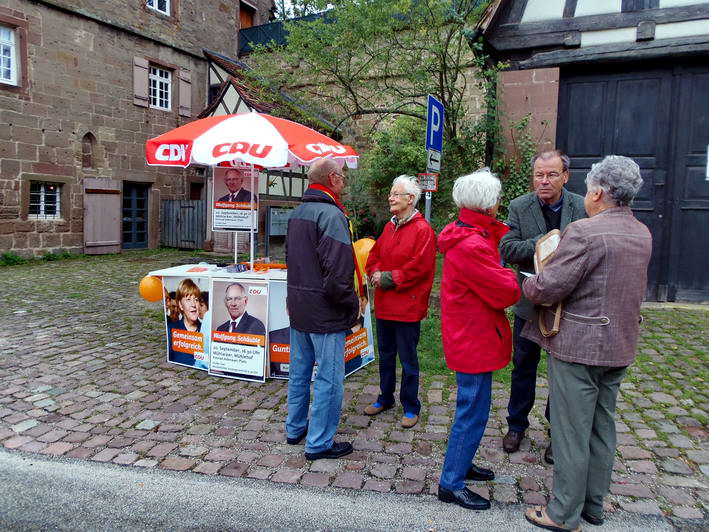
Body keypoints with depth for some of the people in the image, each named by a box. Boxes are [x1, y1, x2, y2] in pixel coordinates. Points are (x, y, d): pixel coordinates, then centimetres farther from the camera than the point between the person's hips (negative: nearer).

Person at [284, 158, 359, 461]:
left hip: (297, 307, 9)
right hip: (326, 311, -9)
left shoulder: (296, 214, 11)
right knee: (329, 379, 3)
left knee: (299, 371, 20)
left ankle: (295, 428, 34)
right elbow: (337, 270, -24)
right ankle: (319, 443, 14)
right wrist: (351, 303, -11)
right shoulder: (331, 214, -18)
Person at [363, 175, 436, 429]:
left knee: (408, 359, 4)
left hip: (408, 306, -8)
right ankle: (385, 398, 35)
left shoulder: (422, 229, -12)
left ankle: (411, 407, 20)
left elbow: (420, 267, -20)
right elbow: (374, 255, 16)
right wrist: (375, 273, -4)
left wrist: (389, 278, -17)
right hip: (384, 304, 8)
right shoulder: (389, 227, 12)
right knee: (386, 354, 19)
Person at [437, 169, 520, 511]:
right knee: (473, 412, 1)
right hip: (475, 339, -11)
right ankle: (451, 483, 14)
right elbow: (505, 293, -20)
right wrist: (513, 277, -2)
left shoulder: (466, 234, 8)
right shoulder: (473, 246, -26)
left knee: (472, 408, 23)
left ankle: (460, 463, 39)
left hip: (468, 337, 11)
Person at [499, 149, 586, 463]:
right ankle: (517, 425, 34)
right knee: (524, 366, 15)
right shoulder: (519, 207, -6)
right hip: (530, 302, 1)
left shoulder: (583, 208, -6)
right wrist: (545, 241, -26)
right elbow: (506, 249, -15)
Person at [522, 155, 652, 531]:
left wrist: (526, 284, -1)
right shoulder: (642, 235, 8)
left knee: (571, 430, 4)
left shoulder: (584, 232, -20)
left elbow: (548, 289, -22)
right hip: (619, 345, 8)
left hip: (577, 345, -8)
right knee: (602, 427, 18)